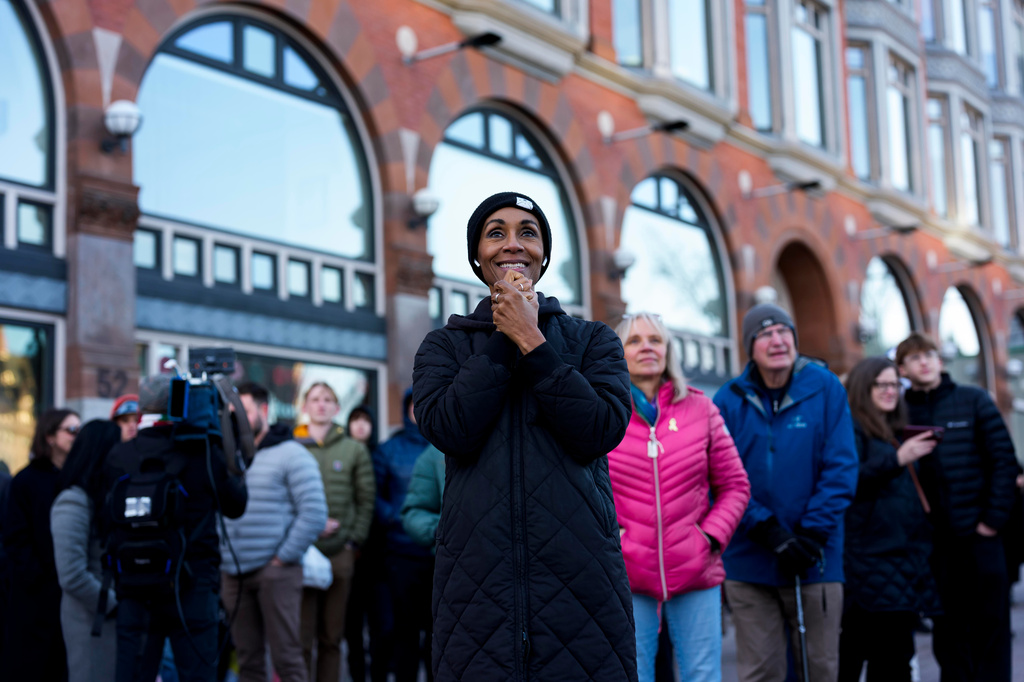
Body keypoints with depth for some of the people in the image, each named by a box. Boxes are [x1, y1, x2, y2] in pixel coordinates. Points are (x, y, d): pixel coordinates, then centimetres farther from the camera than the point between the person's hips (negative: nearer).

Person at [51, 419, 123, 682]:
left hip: (113, 614, 7)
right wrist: (112, 605, -9)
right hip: (91, 618, -7)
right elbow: (72, 577, -17)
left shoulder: (108, 497, 12)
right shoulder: (73, 502, -13)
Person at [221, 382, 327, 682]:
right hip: (233, 574, 5)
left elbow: (314, 513, -11)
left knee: (286, 657, -5)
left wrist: (284, 557, -10)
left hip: (275, 571, -5)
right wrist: (219, 555, 6)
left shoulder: (290, 454, -3)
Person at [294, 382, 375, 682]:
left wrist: (354, 541, 0)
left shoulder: (355, 450, 8)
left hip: (339, 554, 2)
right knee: (301, 637, -2)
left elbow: (365, 501, 9)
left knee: (332, 637, 8)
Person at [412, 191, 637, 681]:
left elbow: (604, 430, -6)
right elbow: (448, 429, -6)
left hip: (581, 572, 0)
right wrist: (504, 337, -3)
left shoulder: (593, 341, 12)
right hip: (477, 577, 0)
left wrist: (531, 340, -7)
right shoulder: (445, 345, 13)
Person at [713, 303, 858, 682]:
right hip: (749, 564, 0)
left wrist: (812, 534, -12)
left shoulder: (825, 388, 0)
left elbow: (841, 469, -4)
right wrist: (769, 532, -15)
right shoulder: (730, 400, 1)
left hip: (816, 561, 0)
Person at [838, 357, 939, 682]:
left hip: (905, 555, 9)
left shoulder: (895, 432, 22)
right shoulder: (852, 429, -4)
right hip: (871, 557, -9)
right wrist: (897, 458, -23)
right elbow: (847, 482, -20)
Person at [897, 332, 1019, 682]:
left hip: (979, 534, -1)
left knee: (990, 624, 4)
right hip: (933, 538, 1)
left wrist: (994, 518, -7)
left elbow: (1004, 459, -1)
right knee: (947, 627, 8)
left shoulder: (973, 400, 2)